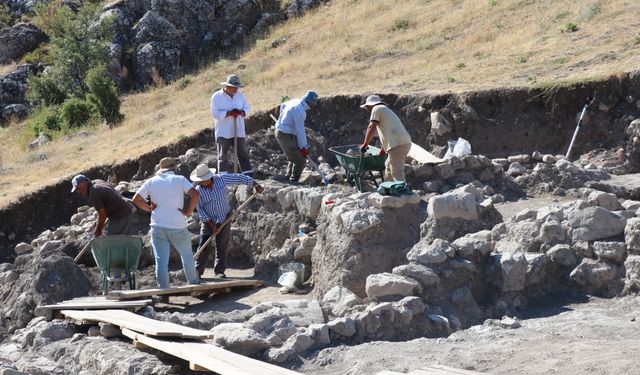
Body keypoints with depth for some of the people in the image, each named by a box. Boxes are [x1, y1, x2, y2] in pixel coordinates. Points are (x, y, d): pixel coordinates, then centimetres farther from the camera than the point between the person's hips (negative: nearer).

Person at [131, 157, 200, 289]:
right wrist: (188, 211, -6)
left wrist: (150, 209, 10)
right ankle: (194, 283, 30)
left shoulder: (151, 181, 7)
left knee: (161, 261, 2)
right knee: (187, 256, 18)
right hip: (177, 226, -1)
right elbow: (195, 194, -14)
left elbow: (136, 199, 1)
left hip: (158, 227, 1)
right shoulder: (180, 179, 0)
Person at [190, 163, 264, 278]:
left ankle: (219, 271, 13)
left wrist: (256, 185, -9)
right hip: (208, 220, -1)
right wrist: (211, 225, -15)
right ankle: (198, 271, 4)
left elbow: (239, 178, -8)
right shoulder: (198, 190, -17)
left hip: (224, 217, 1)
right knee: (204, 246, -3)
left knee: (222, 245, 4)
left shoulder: (221, 179, -17)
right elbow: (200, 209, -13)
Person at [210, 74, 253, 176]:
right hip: (223, 132, -4)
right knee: (223, 156, 0)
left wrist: (241, 112, -14)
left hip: (239, 132, 4)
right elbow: (215, 113, -14)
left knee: (243, 153, 7)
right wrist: (229, 113, -24)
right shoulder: (217, 97, -7)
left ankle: (249, 175, 11)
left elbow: (246, 108, 10)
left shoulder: (240, 96, 8)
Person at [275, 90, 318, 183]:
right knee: (300, 160, -7)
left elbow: (283, 106, 26)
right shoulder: (300, 111, -24)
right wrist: (303, 147, -19)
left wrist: (283, 119, 37)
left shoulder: (295, 101, 5)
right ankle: (293, 181, -4)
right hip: (286, 136, -10)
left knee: (294, 158, 20)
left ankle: (288, 177, 24)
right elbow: (300, 130, -24)